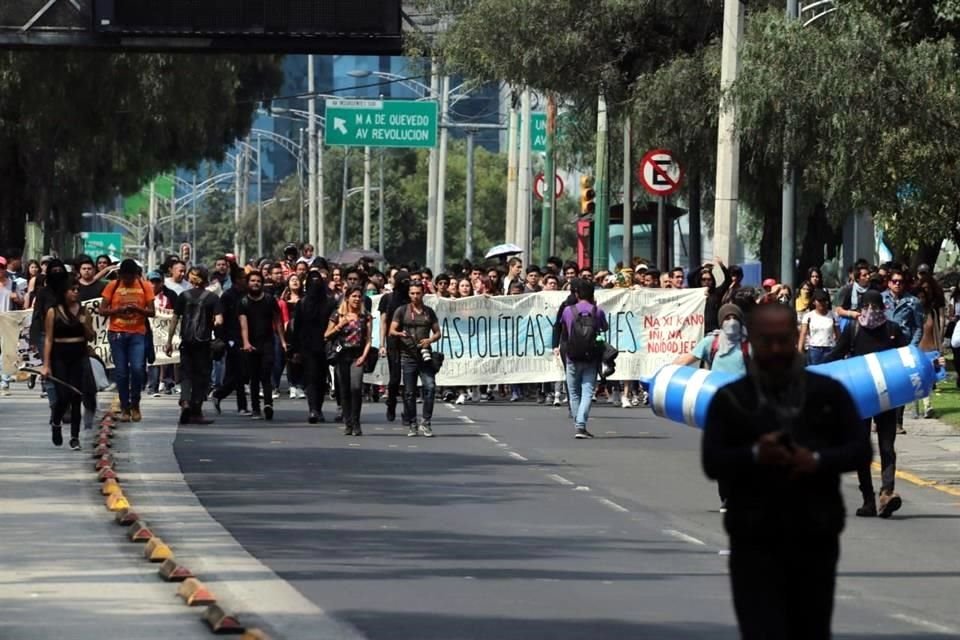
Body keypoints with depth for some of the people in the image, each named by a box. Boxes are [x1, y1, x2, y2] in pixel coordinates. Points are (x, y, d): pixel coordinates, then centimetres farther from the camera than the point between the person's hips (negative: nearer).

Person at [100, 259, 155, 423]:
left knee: (137, 369, -13)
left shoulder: (145, 287, 3)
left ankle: (135, 405, 6)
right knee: (121, 372, 1)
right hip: (117, 333, 0)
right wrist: (119, 309, -16)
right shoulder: (112, 286, 2)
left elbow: (151, 312, 2)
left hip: (137, 334, 0)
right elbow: (102, 310, 1)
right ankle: (125, 408, 11)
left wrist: (137, 309, -17)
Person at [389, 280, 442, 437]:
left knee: (430, 387, -13)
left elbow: (437, 332, 16)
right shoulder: (402, 311, 7)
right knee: (409, 392, 0)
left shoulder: (429, 312, 14)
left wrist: (430, 340, -6)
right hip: (408, 355, -1)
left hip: (425, 355, 1)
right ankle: (411, 424, 9)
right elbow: (392, 330, 2)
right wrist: (400, 334, -21)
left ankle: (426, 422, -5)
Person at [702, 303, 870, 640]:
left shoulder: (829, 393, 8)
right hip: (755, 543, -2)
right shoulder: (730, 399, 5)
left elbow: (861, 450, 3)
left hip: (816, 540, 2)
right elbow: (712, 462, -4)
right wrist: (755, 455, -22)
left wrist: (818, 460, -16)